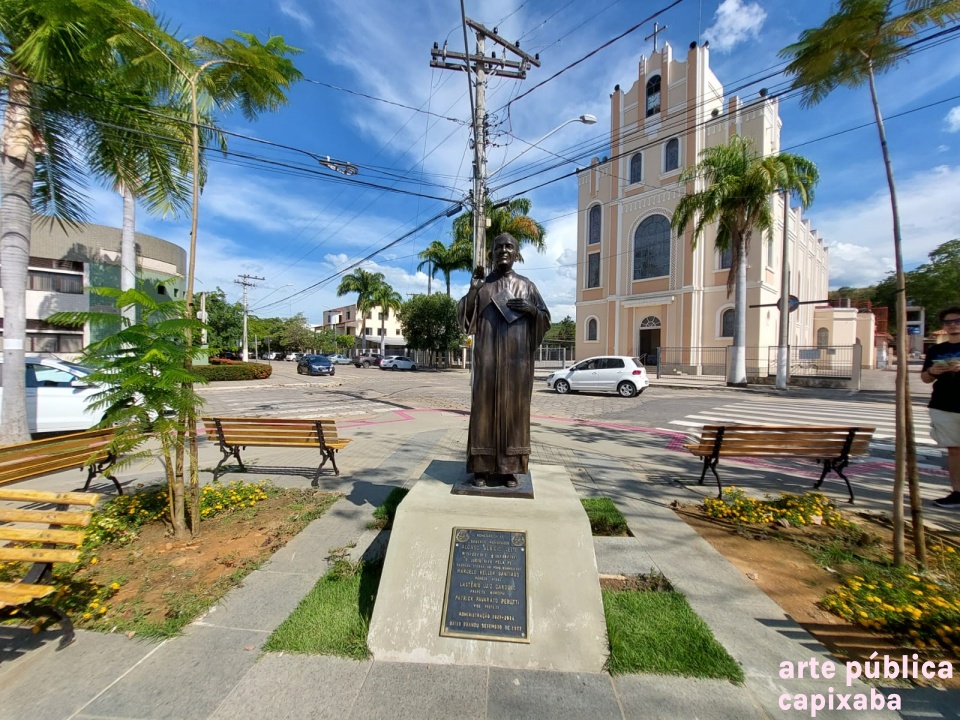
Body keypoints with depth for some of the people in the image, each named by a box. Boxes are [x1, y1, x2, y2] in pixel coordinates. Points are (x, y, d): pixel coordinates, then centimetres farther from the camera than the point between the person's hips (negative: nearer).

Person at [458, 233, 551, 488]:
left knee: (514, 407, 2)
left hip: (517, 357, 1)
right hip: (488, 356, 0)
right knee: (485, 406, -2)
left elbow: (545, 319, 12)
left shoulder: (527, 285, 13)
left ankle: (510, 467, 12)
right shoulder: (481, 284, 12)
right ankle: (482, 467, 8)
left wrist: (531, 309, -9)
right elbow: (463, 316, 2)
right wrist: (472, 289, -12)